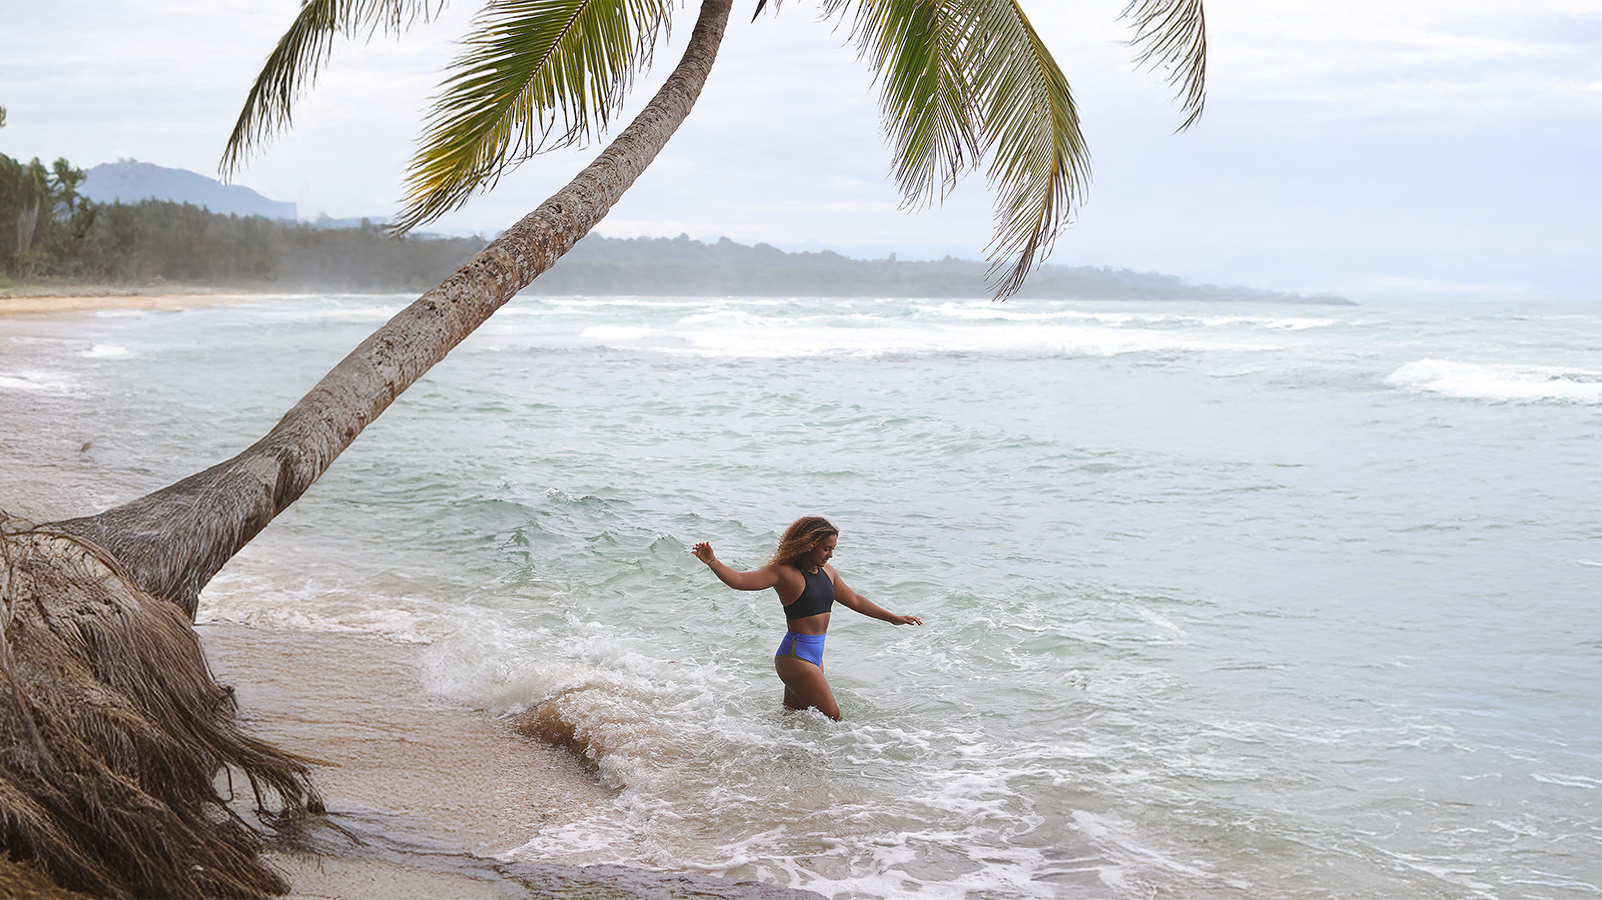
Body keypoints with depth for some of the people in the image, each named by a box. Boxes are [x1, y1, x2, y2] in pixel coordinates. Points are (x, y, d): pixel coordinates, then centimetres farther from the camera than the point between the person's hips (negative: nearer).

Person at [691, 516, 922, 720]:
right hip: (795, 654, -8)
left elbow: (854, 600, 23)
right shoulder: (785, 573, -13)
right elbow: (740, 581, -22)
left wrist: (893, 618, 27)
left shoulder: (827, 572, 10)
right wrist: (713, 562, -40)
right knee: (831, 717, -7)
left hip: (814, 654, 8)